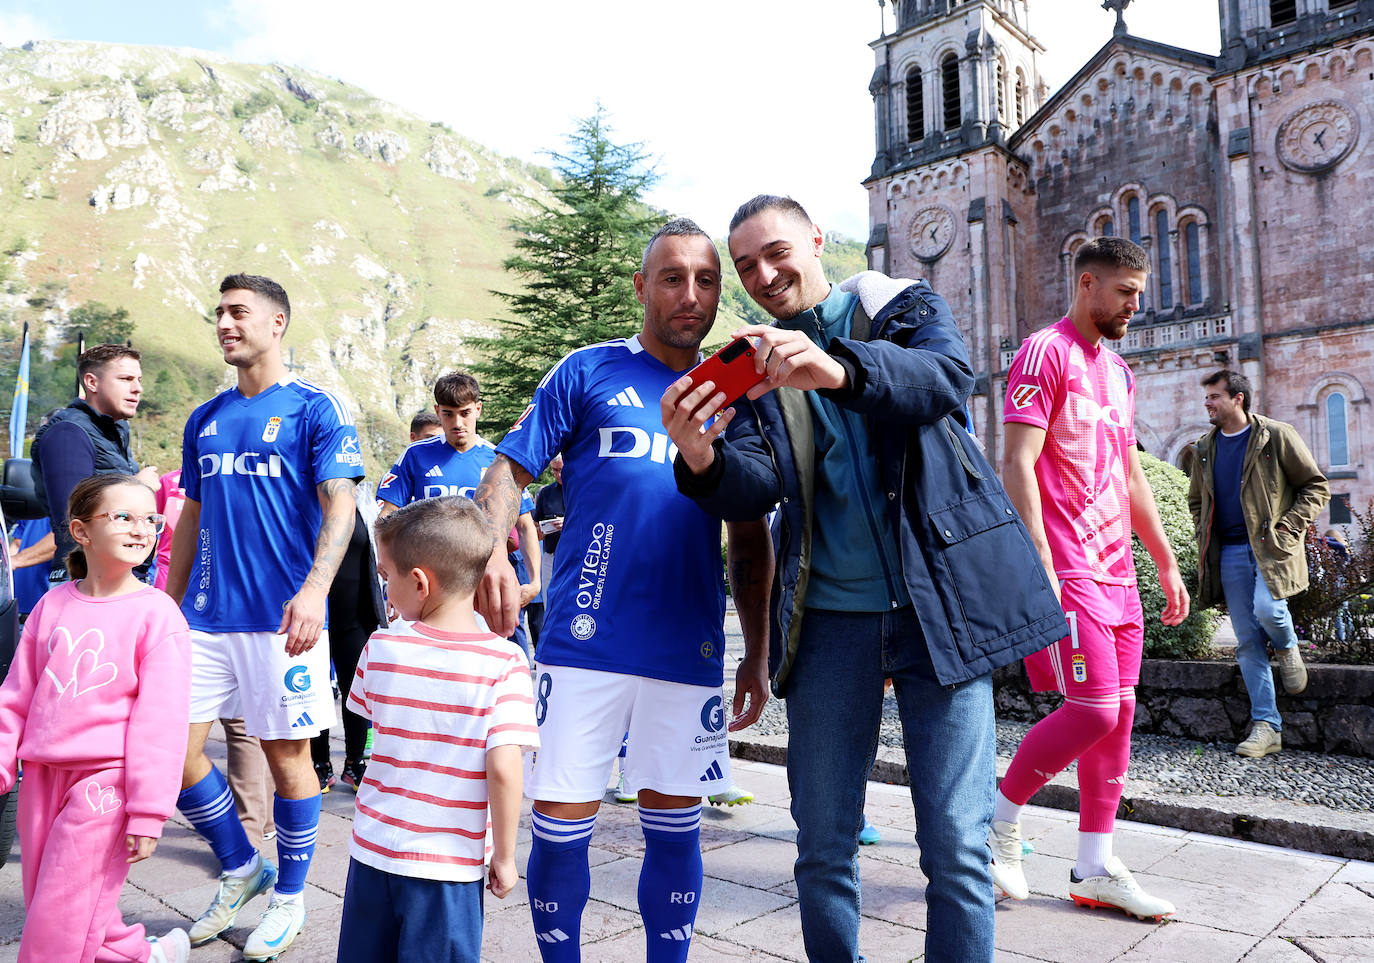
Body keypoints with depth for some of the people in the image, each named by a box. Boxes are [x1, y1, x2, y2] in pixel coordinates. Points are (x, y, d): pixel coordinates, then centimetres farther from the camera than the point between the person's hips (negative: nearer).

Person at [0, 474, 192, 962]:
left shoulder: (157, 614, -10)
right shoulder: (53, 604, 5)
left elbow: (160, 720, -12)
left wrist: (148, 812, -12)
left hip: (105, 780, -6)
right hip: (44, 775, 6)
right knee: (42, 914, 16)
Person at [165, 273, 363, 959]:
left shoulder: (315, 409, -3)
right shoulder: (205, 420, 14)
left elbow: (339, 506, -12)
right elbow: (192, 518, 19)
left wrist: (314, 590, -27)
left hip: (282, 617, -5)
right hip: (204, 615, 6)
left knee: (287, 754, 3)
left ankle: (289, 896, 23)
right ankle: (239, 868, 27)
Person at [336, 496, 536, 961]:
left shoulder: (381, 647, -9)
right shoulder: (504, 661, -17)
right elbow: (503, 768, -21)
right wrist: (504, 855, -8)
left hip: (373, 850, 3)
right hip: (449, 864, -2)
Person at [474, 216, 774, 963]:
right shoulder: (587, 372, 4)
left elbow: (750, 542, 13)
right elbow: (510, 469, 1)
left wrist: (758, 654, 11)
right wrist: (489, 553, -19)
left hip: (690, 650, 2)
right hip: (585, 642, -2)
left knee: (674, 828, 12)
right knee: (559, 826, 4)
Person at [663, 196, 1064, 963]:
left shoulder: (903, 307, 5)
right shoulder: (753, 365, 11)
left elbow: (950, 377, -18)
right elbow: (753, 491, -4)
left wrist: (840, 369, -38)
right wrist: (703, 458, -27)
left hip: (938, 602, -2)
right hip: (828, 617, 3)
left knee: (957, 844, 1)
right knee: (824, 846, 9)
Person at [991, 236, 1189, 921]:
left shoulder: (1118, 370, 20)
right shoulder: (1045, 352, -7)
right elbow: (1017, 466, -16)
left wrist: (1166, 563, 20)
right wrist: (1040, 568, -23)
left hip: (1116, 572, 9)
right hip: (1066, 570, -9)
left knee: (1119, 711, 8)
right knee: (1094, 709, -13)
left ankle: (1095, 869, 17)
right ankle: (999, 815, 10)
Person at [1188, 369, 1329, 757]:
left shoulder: (1277, 436, -1)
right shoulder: (1205, 449, 13)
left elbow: (1316, 486, 2)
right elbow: (1196, 500, 25)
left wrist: (1289, 526, -9)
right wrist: (1205, 538, 10)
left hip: (1271, 546, -4)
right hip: (1230, 552, 4)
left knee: (1267, 609, -27)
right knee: (1247, 641, 1)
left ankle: (1288, 648, 11)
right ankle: (1266, 726, 6)